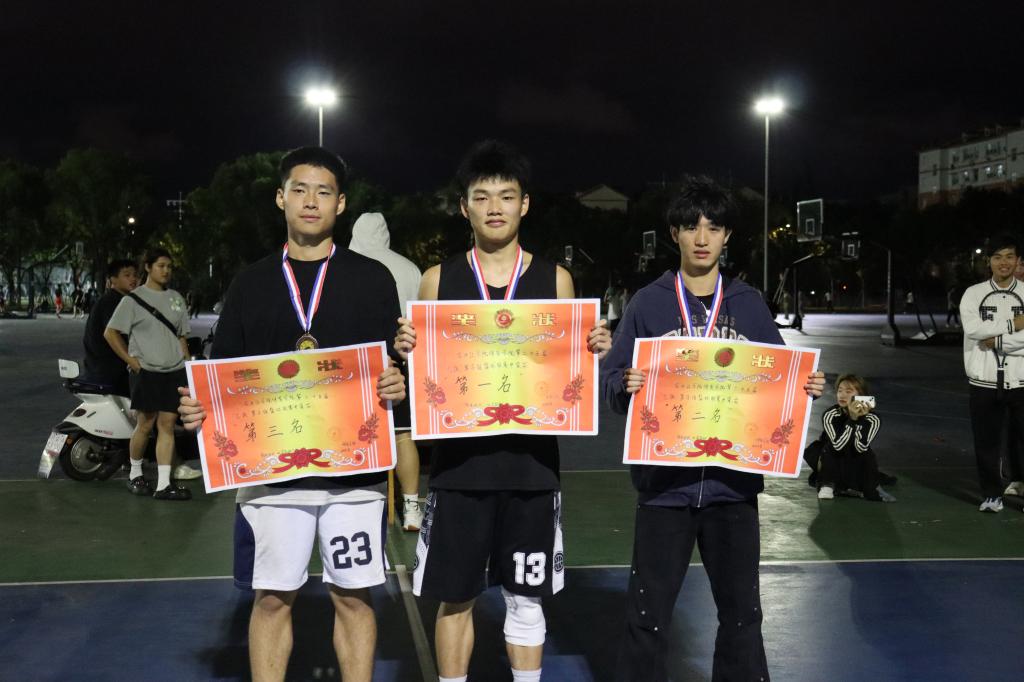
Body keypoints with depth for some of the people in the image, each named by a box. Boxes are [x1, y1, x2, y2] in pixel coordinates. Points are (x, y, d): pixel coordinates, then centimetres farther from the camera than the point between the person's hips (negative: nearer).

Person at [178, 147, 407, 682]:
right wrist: (197, 408, -10)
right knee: (271, 598, 7)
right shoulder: (251, 283, 9)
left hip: (354, 470, -1)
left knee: (353, 597, 7)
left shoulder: (371, 278, 5)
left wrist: (395, 387, -18)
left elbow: (396, 368, 4)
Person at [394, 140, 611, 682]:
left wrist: (595, 351, -12)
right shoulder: (438, 279, 4)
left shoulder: (555, 280, 4)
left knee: (525, 598, 11)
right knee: (455, 597, 9)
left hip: (531, 461, 0)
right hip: (460, 460, 0)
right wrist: (406, 353, -14)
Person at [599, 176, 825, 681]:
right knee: (648, 613, 6)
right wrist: (626, 385, -25)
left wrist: (805, 388, -9)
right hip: (665, 480, -2)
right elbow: (610, 378, -3)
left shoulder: (750, 305, 6)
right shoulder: (648, 303, 0)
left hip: (733, 481, 2)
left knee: (741, 610, 13)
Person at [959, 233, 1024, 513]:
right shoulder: (973, 294, 3)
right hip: (984, 381, 0)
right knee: (987, 440, 6)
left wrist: (996, 340, -13)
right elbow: (973, 329, -13)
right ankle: (992, 493, 16)